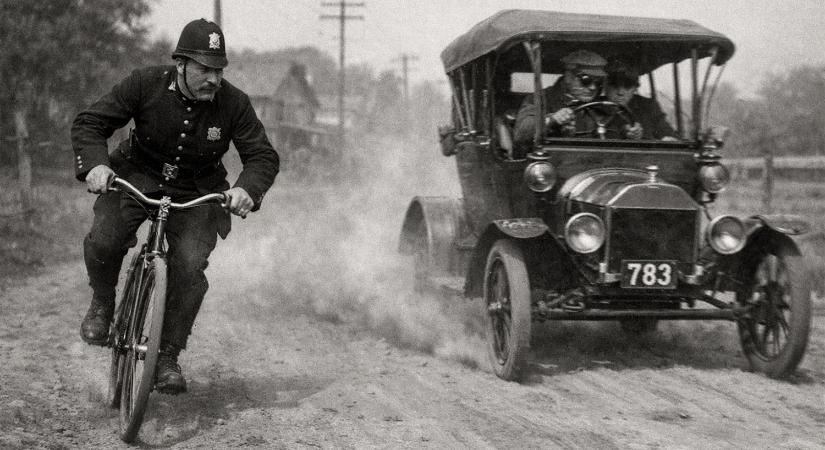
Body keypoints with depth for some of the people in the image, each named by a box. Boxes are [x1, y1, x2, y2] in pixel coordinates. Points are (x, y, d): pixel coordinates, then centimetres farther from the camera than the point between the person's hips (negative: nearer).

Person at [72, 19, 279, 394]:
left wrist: (247, 189, -34)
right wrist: (94, 164, -33)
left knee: (190, 266, -20)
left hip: (196, 193, 0)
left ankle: (168, 357, -4)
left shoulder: (234, 103, -15)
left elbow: (263, 155, -12)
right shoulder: (146, 85, -17)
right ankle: (102, 303, 7)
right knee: (103, 240, -26)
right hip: (137, 178, 0)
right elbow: (88, 123, -12)